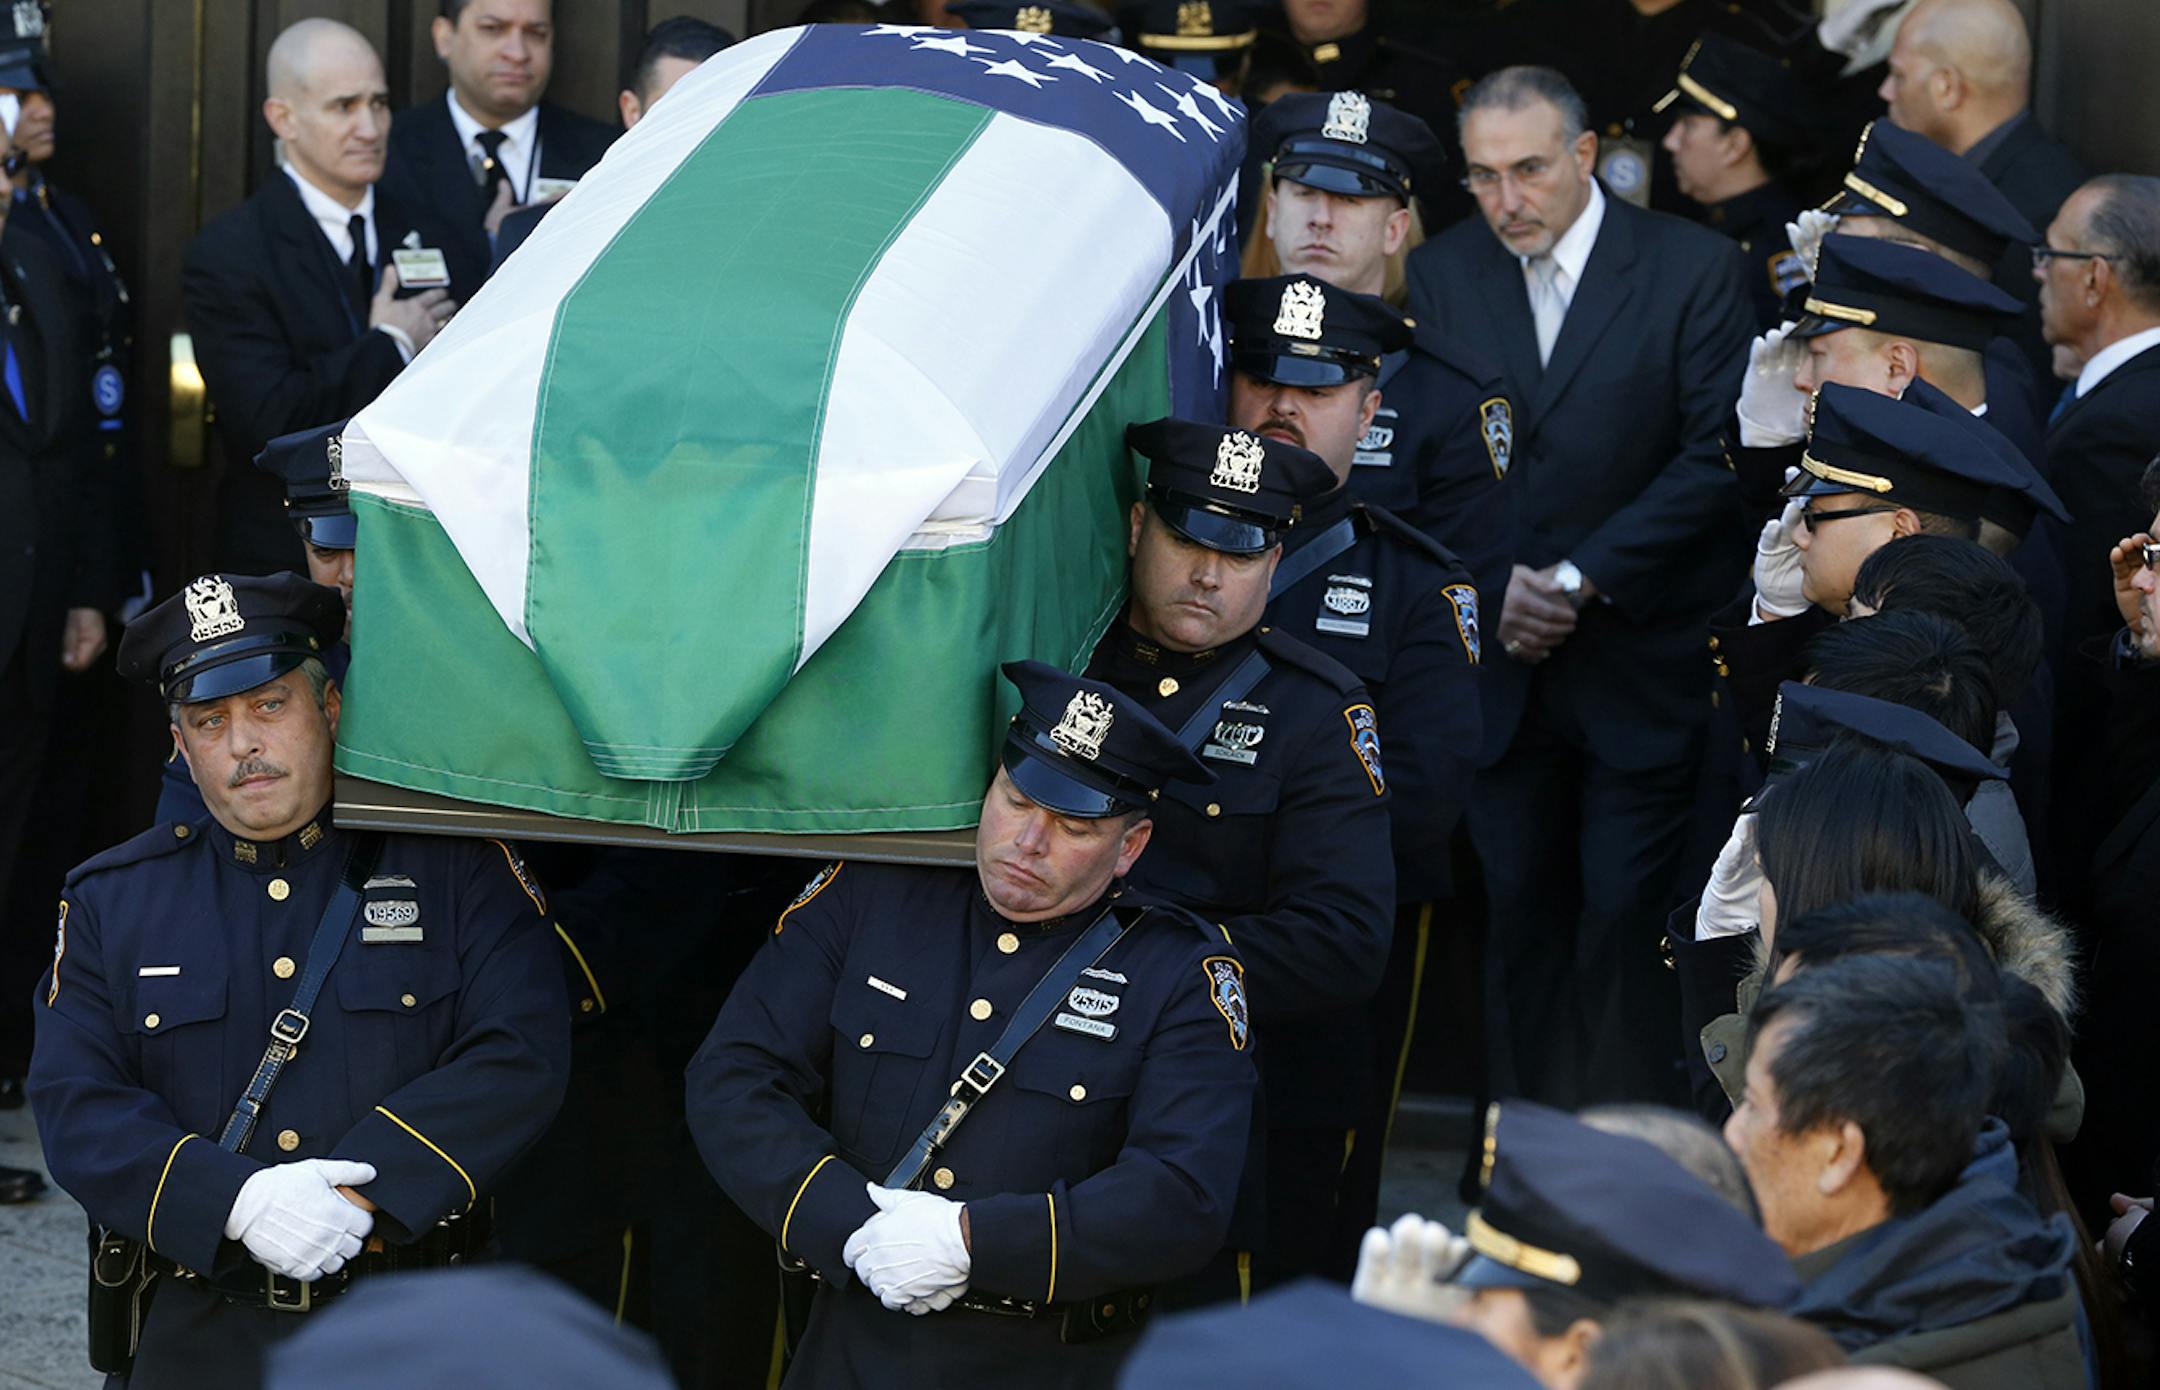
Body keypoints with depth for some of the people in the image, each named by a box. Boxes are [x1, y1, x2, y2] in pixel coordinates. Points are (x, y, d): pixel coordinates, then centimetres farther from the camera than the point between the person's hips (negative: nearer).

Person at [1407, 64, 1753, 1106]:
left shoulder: (1693, 269, -5)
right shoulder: (1441, 276, 6)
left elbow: (1717, 457, -9)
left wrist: (1580, 579, -13)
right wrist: (1488, 580, -9)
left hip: (1642, 662, -4)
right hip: (1503, 661, 4)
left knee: (1625, 921, -5)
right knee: (1522, 912, 6)